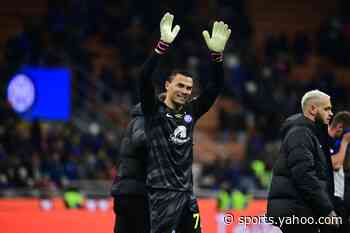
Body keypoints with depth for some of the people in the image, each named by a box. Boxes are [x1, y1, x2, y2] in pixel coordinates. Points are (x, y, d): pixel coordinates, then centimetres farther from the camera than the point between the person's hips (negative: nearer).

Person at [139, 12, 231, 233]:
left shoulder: (191, 112, 12)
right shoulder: (155, 110, -3)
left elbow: (216, 86, 8)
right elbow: (145, 78, -18)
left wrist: (217, 53, -7)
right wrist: (163, 44, -28)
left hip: (187, 193, 6)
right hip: (163, 193, -6)